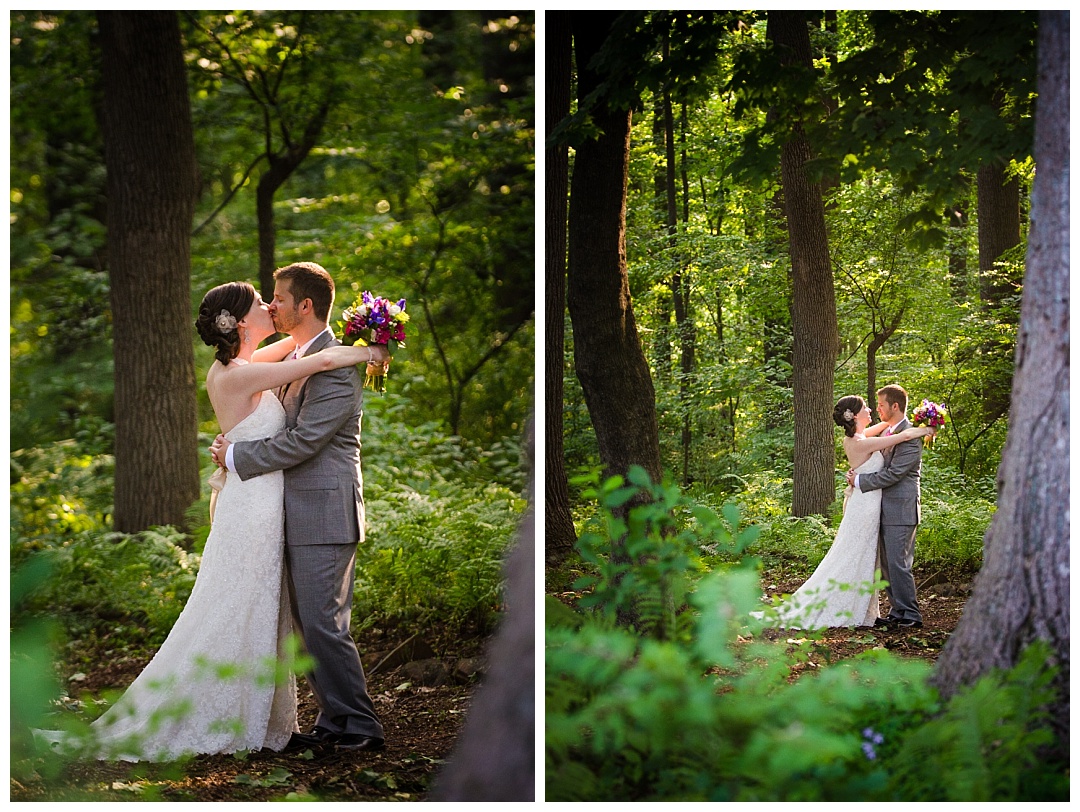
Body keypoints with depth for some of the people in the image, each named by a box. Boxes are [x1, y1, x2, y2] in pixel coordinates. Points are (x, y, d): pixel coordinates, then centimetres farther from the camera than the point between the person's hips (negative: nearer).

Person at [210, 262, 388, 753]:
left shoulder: (337, 368, -16)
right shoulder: (299, 357, 16)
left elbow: (302, 441, -20)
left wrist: (236, 456, -10)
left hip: (324, 514, -10)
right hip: (301, 514, 10)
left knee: (323, 624, -9)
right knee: (308, 625, 11)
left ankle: (361, 726, -1)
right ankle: (333, 722, 18)